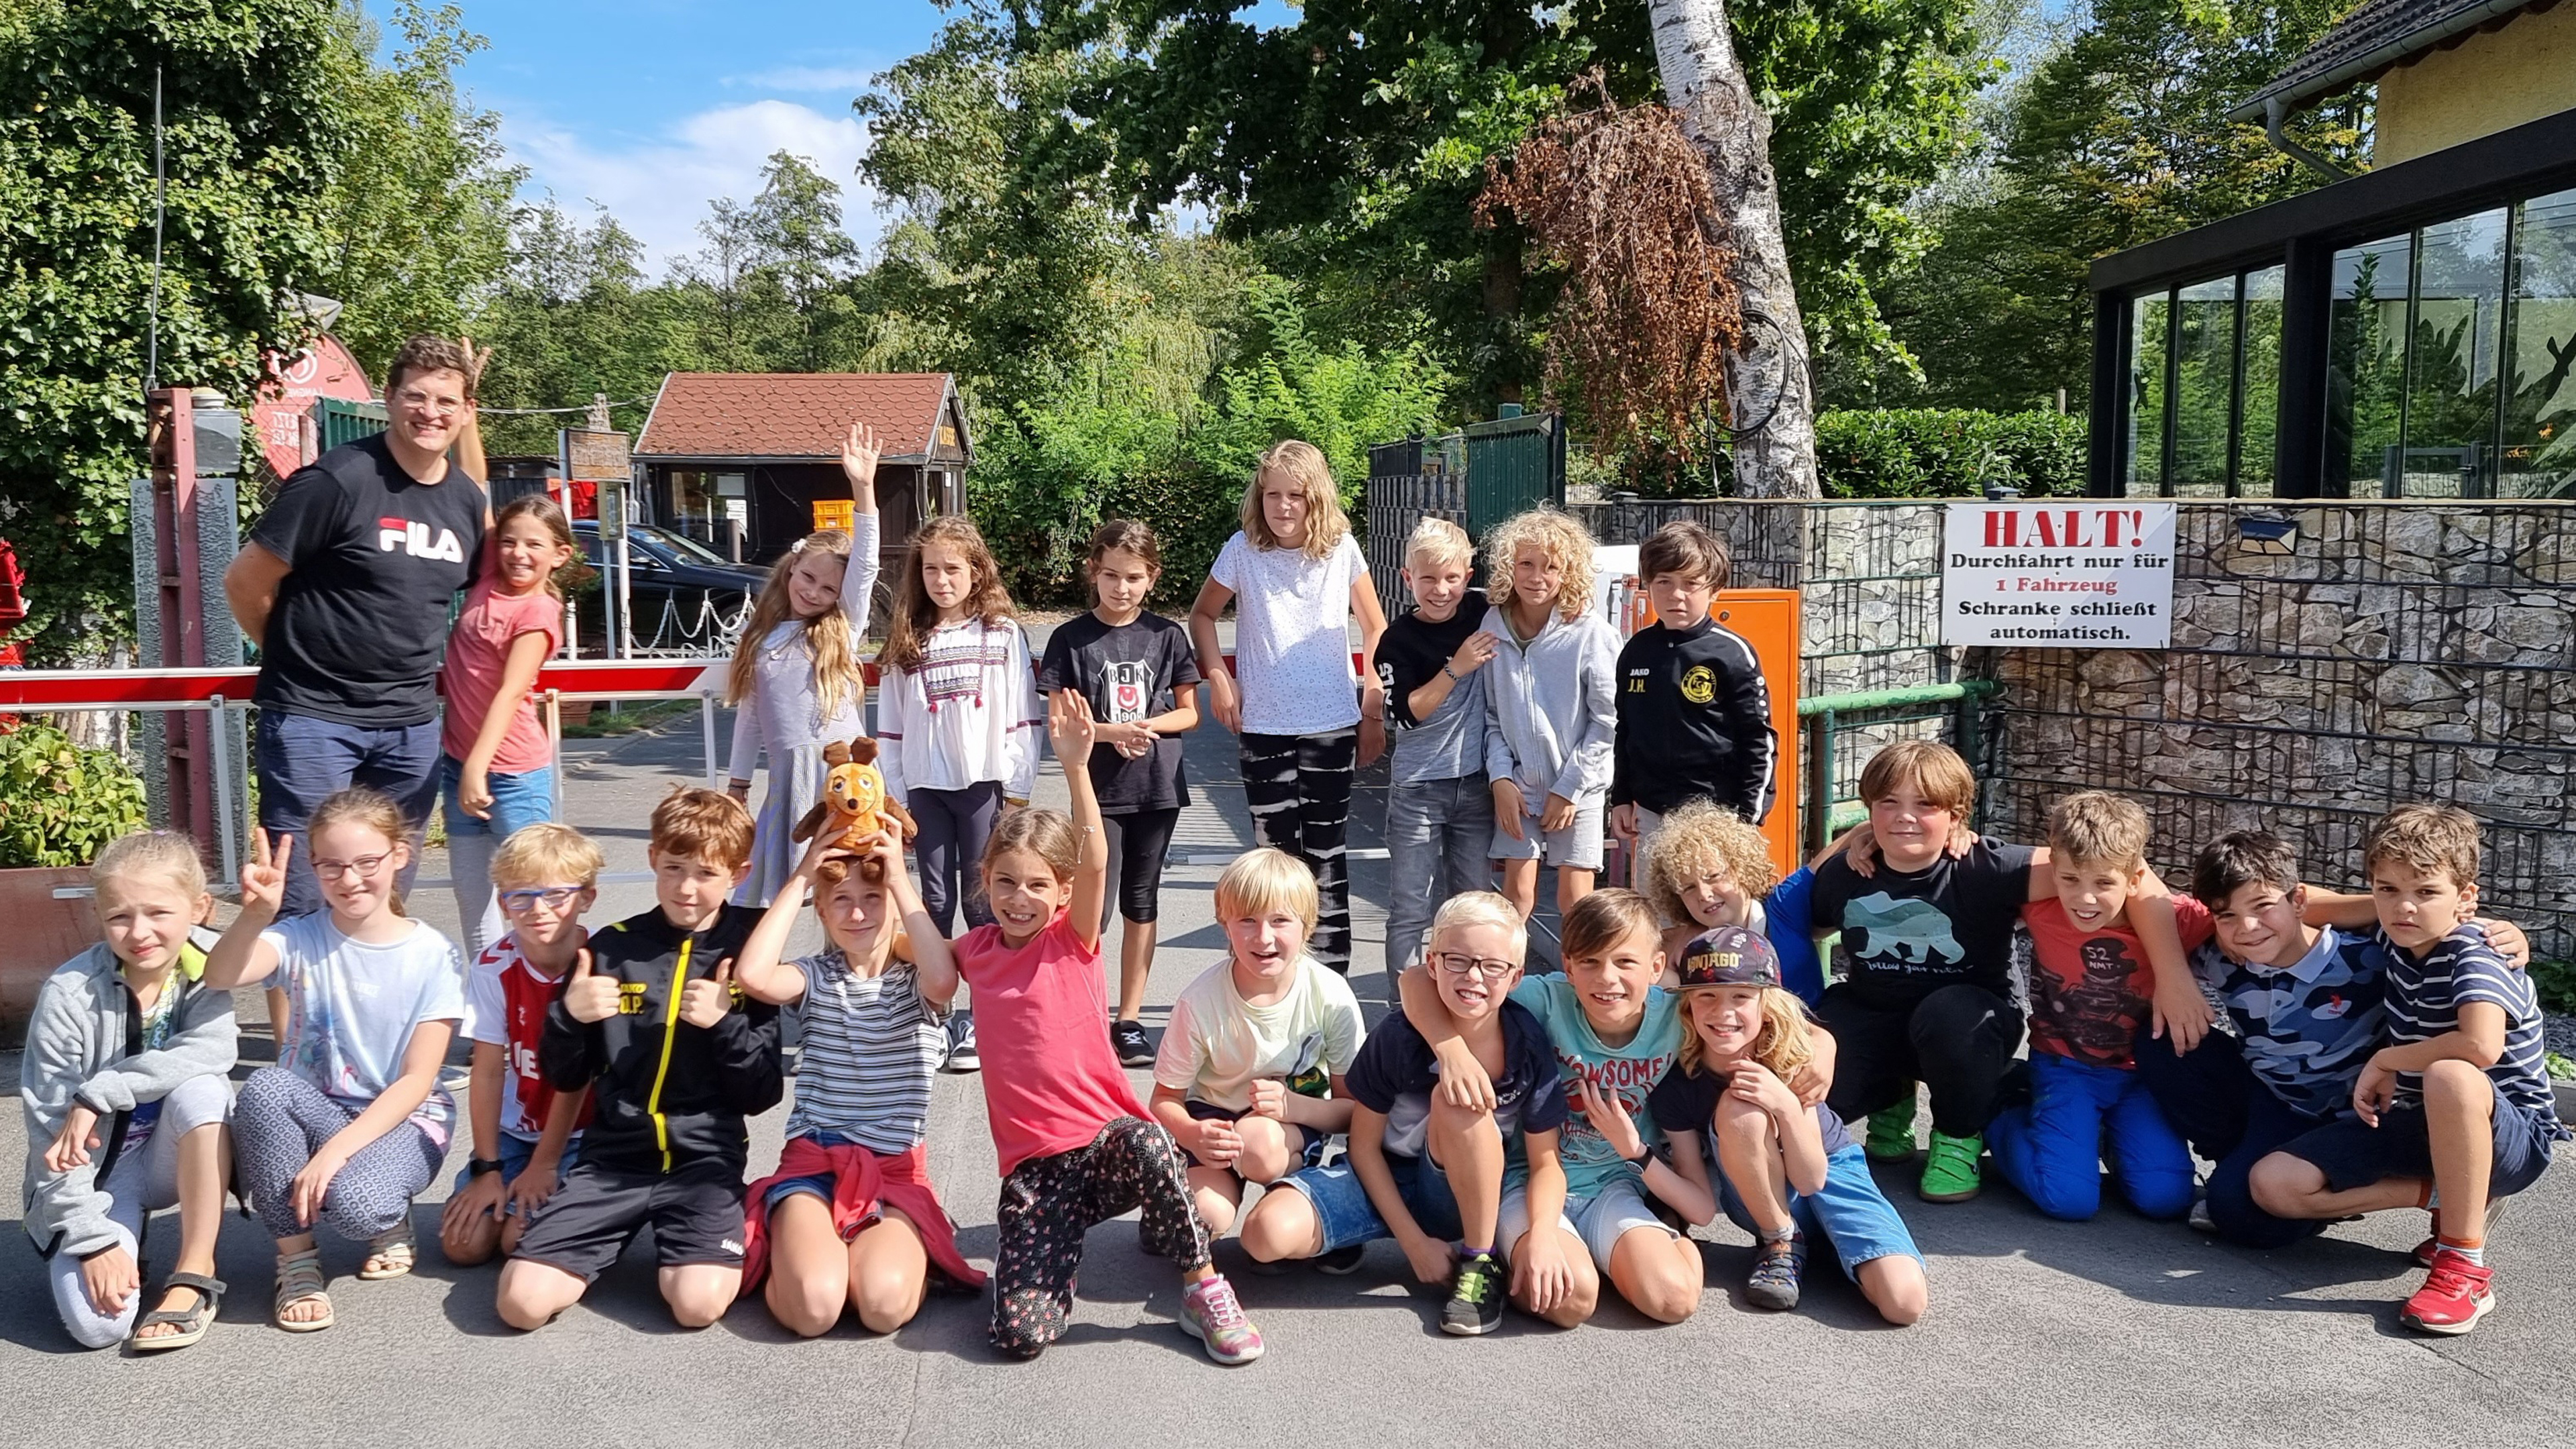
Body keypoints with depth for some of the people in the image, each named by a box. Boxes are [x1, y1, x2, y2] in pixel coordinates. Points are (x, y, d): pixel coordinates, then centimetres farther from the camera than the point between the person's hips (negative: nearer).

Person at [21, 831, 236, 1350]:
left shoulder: (206, 975, -10)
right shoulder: (69, 994, -18)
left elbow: (210, 1052, -30)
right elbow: (50, 1132, -15)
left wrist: (97, 1095, -34)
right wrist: (92, 1239, -19)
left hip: (175, 1158, 2)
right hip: (96, 1169, -2)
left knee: (199, 1090, -31)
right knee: (99, 1324, -23)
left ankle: (195, 1272, -18)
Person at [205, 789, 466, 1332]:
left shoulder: (433, 956, -8)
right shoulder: (302, 939, -4)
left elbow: (416, 1081, -11)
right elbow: (221, 977, -26)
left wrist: (337, 1149, -23)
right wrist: (256, 913, -46)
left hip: (402, 1121, -3)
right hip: (315, 1110, 3)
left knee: (351, 1201, -35)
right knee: (263, 1088, -32)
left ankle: (390, 1218, 7)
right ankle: (297, 1258, -12)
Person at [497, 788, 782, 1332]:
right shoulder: (613, 947, 4)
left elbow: (763, 1095, -1)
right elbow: (563, 1078, 9)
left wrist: (725, 1022, -17)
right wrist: (568, 1016, -11)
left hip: (705, 1157, -2)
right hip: (613, 1154, 2)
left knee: (699, 1303, -25)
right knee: (522, 1301, -16)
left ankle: (675, 1250, 9)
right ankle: (626, 1236, 13)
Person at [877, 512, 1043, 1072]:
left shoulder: (1003, 633, -1)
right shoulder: (906, 642, 8)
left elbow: (1021, 716, -2)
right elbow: (891, 724, 8)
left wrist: (1018, 790, -5)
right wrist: (894, 795, 4)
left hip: (983, 781, -3)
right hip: (925, 785, 3)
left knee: (981, 899, 2)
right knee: (935, 899, 8)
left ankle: (985, 1014, 9)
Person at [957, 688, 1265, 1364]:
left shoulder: (1073, 940, -2)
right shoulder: (976, 951, 9)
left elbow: (1096, 863, -20)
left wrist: (1076, 766, -30)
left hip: (1103, 1139, -2)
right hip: (1032, 1163, 3)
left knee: (1143, 1139, -42)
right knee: (1022, 1333, -19)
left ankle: (1205, 1288, -19)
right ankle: (1060, 1236, 15)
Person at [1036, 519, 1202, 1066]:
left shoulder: (1167, 636, 3)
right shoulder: (1071, 637, -1)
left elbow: (1189, 713, 5)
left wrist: (1146, 725, -13)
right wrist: (1111, 732, -17)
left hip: (1157, 788, 2)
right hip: (1098, 789, -2)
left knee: (1141, 902, 9)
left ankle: (1129, 1020, 18)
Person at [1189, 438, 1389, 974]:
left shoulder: (1341, 548, -3)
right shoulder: (1243, 550, -4)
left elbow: (1376, 629, 7)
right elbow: (1202, 615, 11)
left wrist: (1374, 712, 4)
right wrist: (1218, 677, -2)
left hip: (1333, 728, 0)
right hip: (1264, 729, 0)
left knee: (1326, 857, 4)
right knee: (1277, 854, 5)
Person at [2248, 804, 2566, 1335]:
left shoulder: (2473, 958, -22)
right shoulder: (2395, 941, -2)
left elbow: (2482, 1046, -42)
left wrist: (2383, 1061, -24)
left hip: (2511, 1139, -7)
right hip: (2417, 1124, 7)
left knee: (2450, 1077, -43)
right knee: (2273, 1184, -12)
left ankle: (2465, 1267, -29)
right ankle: (2446, 1198, -2)